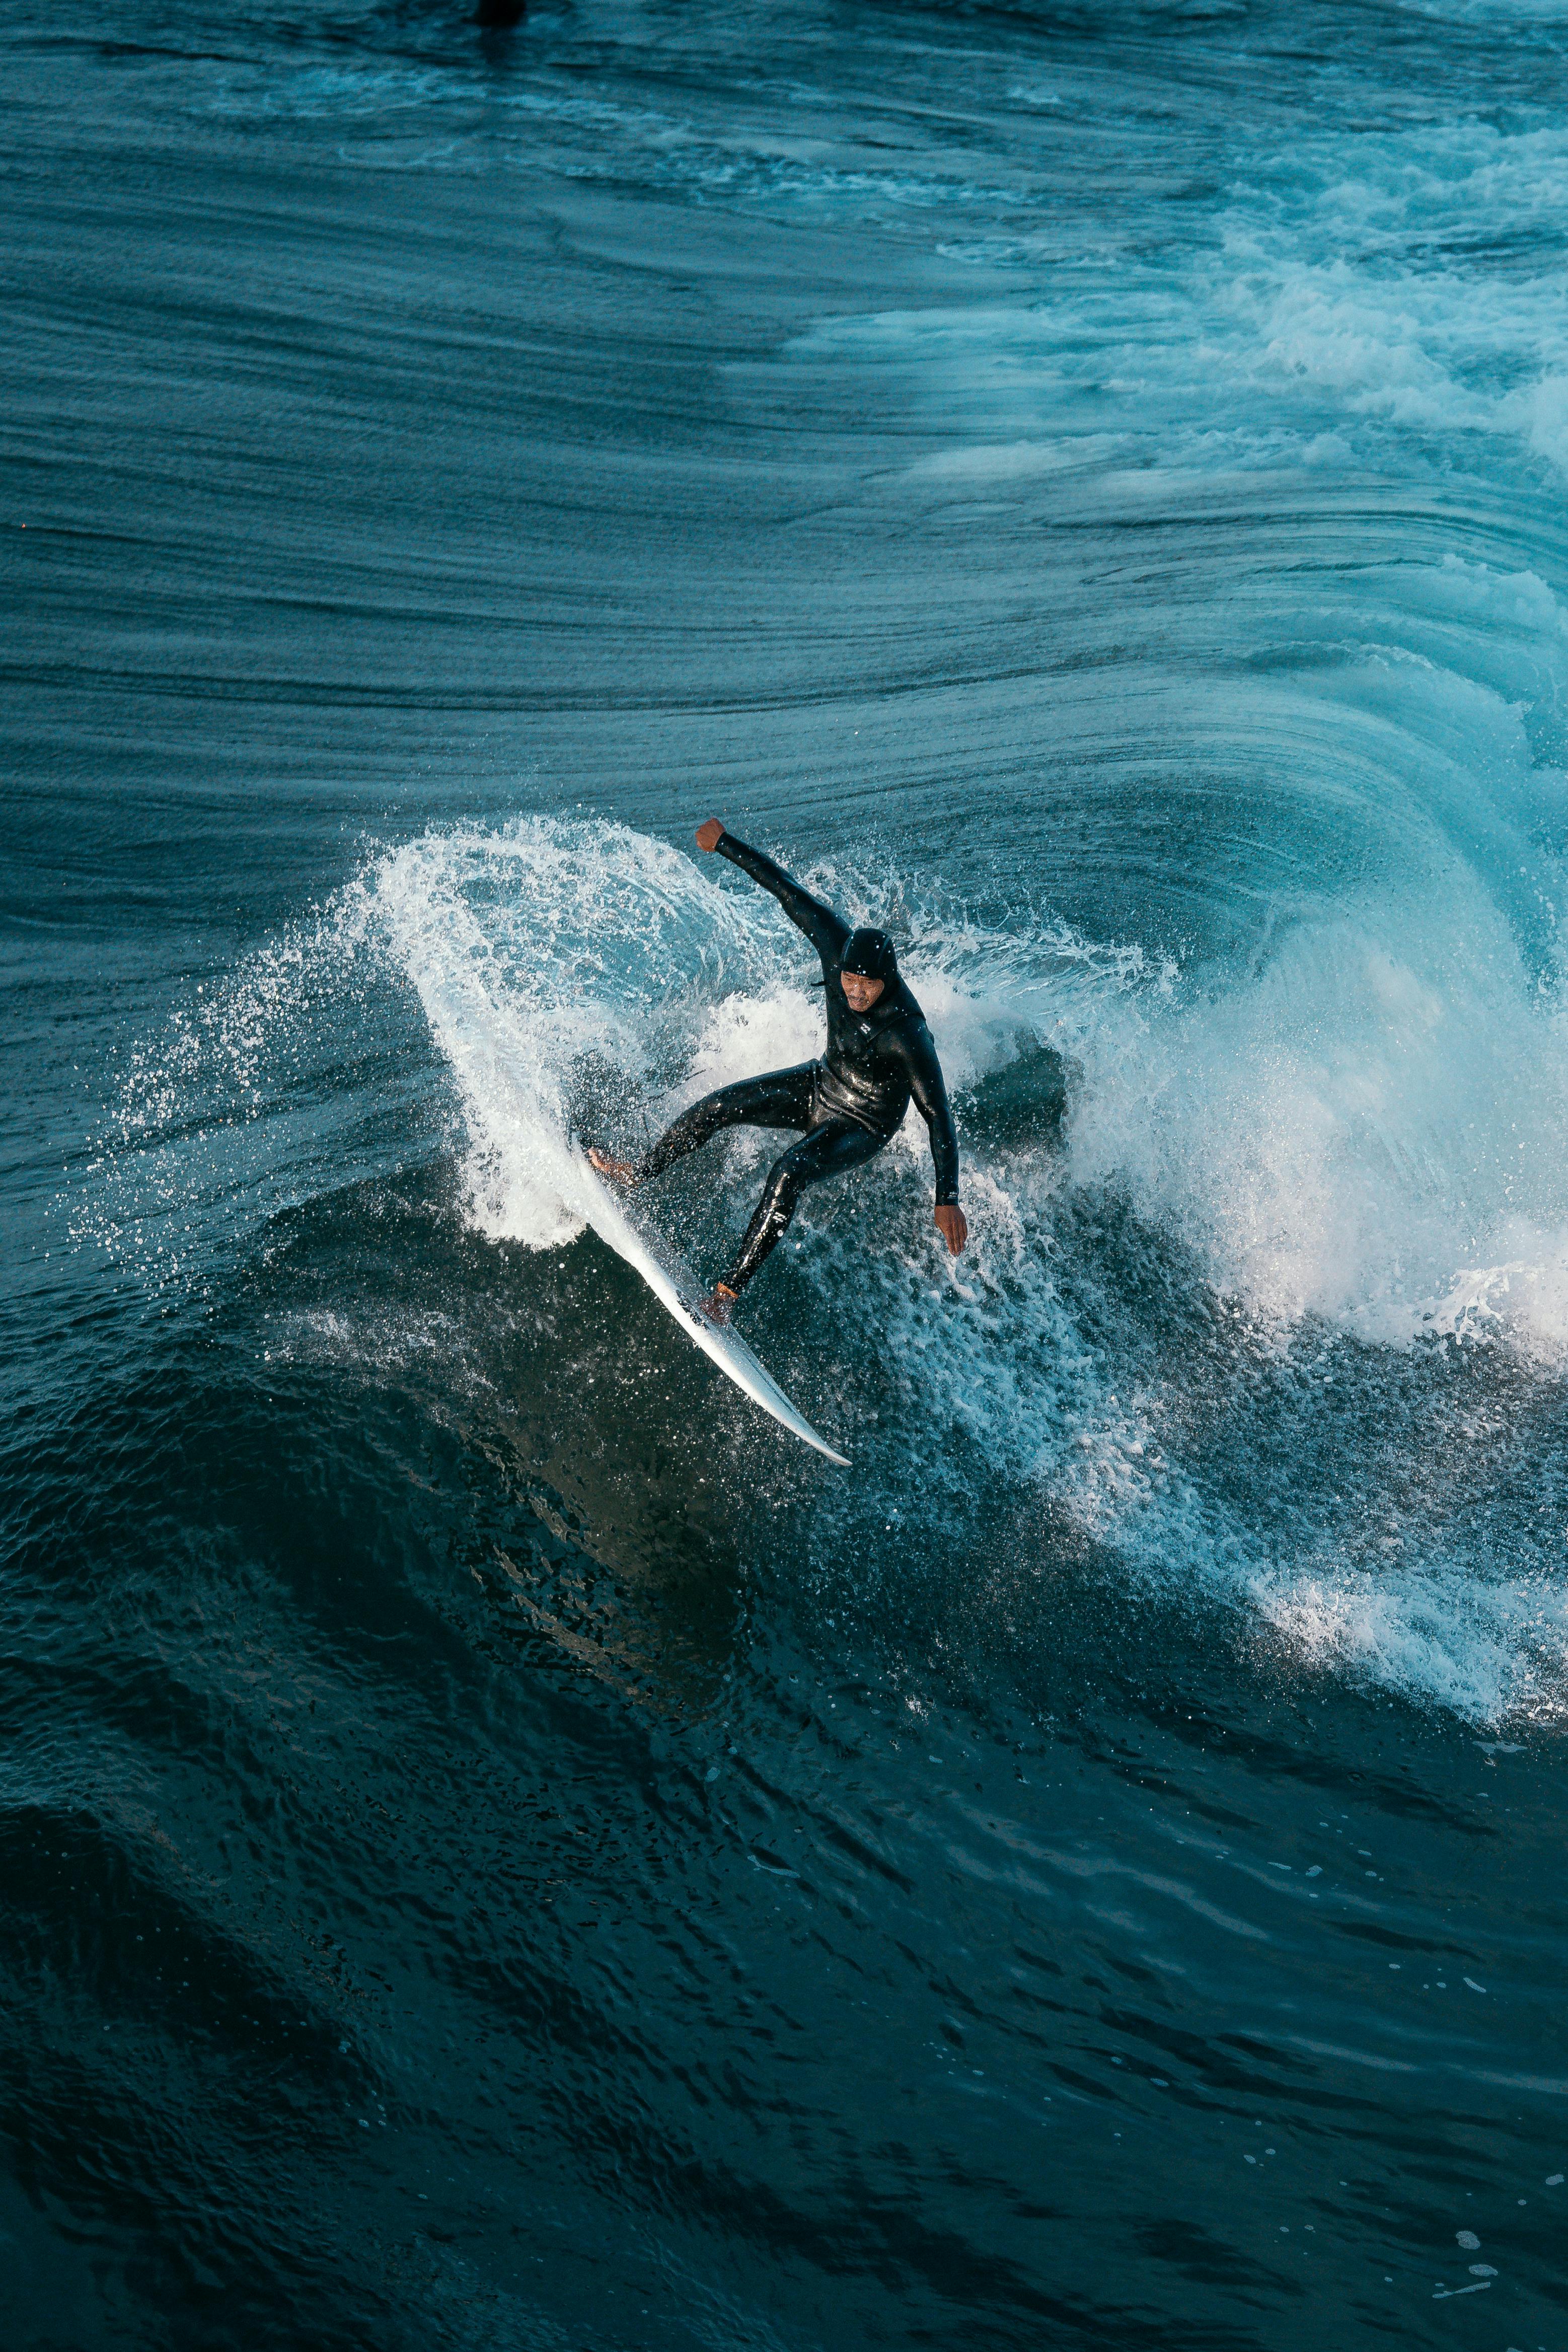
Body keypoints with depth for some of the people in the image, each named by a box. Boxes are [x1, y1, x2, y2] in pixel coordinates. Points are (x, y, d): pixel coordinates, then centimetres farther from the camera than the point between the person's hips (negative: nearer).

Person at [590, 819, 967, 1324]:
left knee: (789, 1173, -30)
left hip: (863, 1125, -7)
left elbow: (938, 1115, -34)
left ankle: (730, 1290, -19)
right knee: (718, 1106, 2)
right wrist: (725, 843, -8)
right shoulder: (839, 945, -23)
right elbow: (787, 889, -12)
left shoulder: (907, 1032, -37)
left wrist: (947, 1200, -39)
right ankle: (639, 1171, 29)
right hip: (822, 1085, 7)